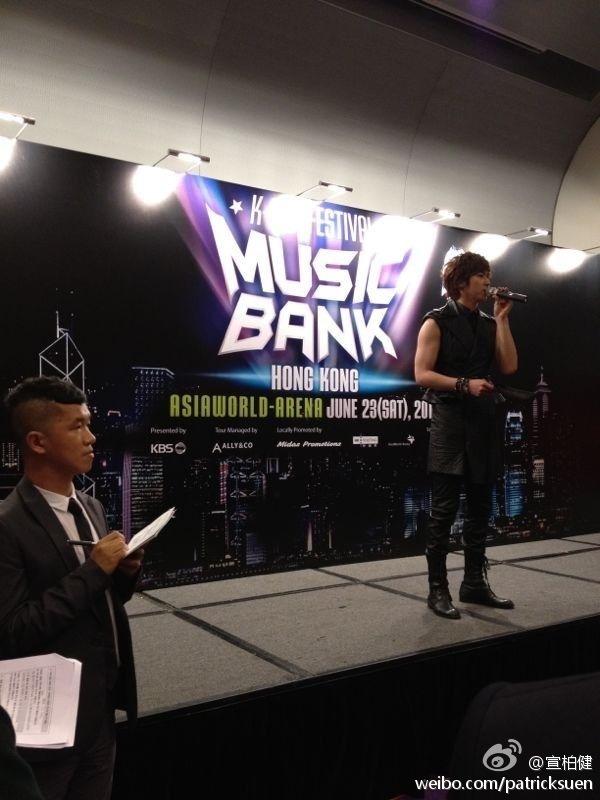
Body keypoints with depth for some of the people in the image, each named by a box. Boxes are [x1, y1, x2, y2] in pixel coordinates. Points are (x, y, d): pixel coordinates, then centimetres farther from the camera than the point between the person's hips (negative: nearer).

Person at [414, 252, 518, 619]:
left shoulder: (489, 324, 14)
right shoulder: (438, 322, -3)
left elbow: (509, 366, 1)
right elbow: (422, 373, -10)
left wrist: (502, 318, 2)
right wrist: (464, 384, -20)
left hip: (483, 422, 7)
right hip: (451, 421, -6)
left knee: (481, 508, 10)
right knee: (445, 510, -3)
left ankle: (475, 583, 21)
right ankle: (438, 589, 5)